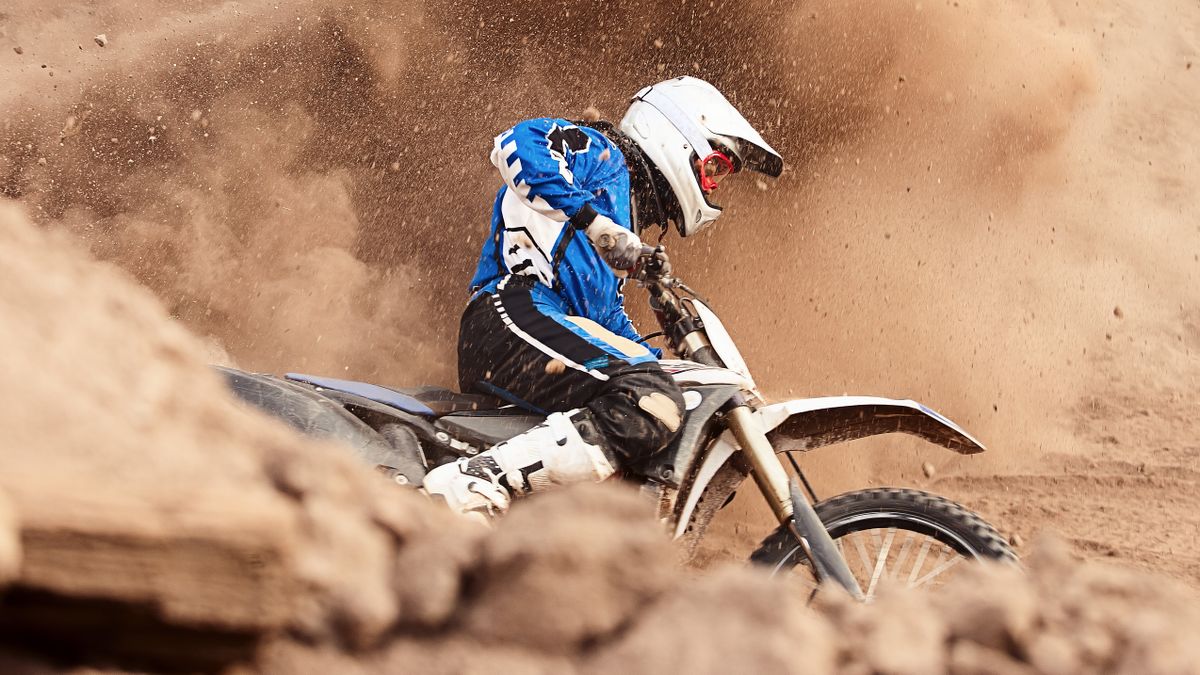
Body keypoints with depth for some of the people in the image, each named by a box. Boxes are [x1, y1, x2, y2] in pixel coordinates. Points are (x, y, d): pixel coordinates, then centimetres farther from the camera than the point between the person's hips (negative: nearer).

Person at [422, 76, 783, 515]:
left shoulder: (627, 219, 35)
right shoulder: (603, 154, 8)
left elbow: (608, 316, 35)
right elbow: (519, 142, -12)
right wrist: (593, 220, -20)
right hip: (516, 316, -10)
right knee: (652, 405, -31)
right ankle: (469, 485, -41)